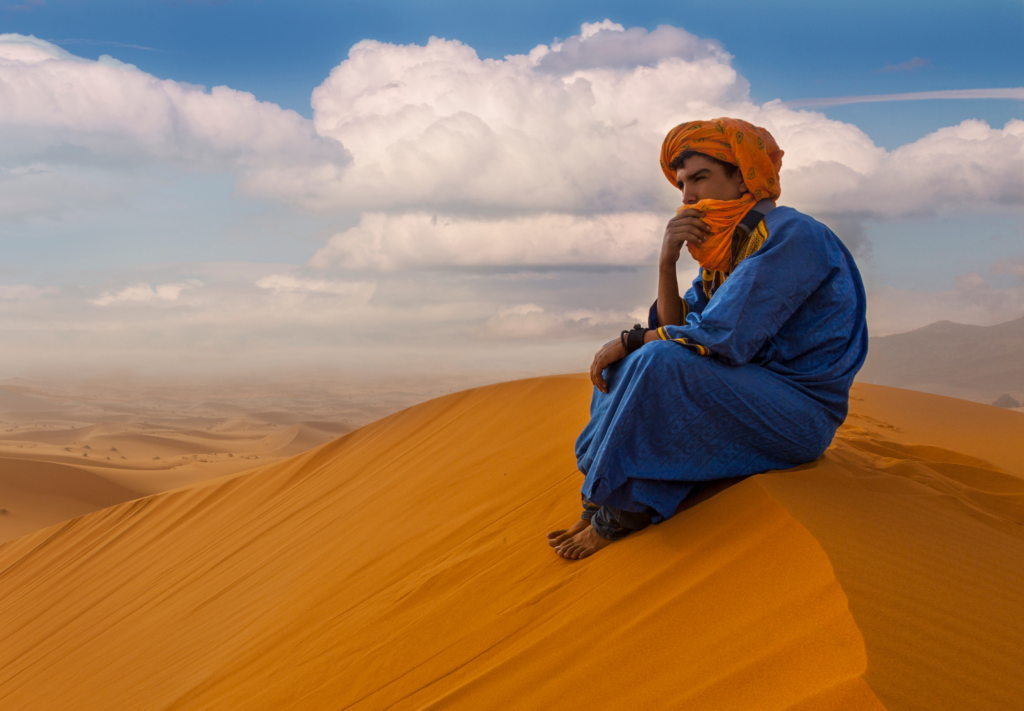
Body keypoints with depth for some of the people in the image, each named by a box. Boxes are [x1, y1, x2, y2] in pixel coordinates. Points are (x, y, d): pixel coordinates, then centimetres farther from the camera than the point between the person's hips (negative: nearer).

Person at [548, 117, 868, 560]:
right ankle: (602, 501, -2)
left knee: (658, 364, -28)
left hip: (802, 416, -10)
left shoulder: (790, 235, -18)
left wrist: (631, 340, -13)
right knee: (627, 362, 8)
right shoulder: (726, 249, 11)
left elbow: (723, 337, -26)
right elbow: (677, 328, 7)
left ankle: (619, 517, -16)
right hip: (748, 394, 10)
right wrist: (667, 262, -9)